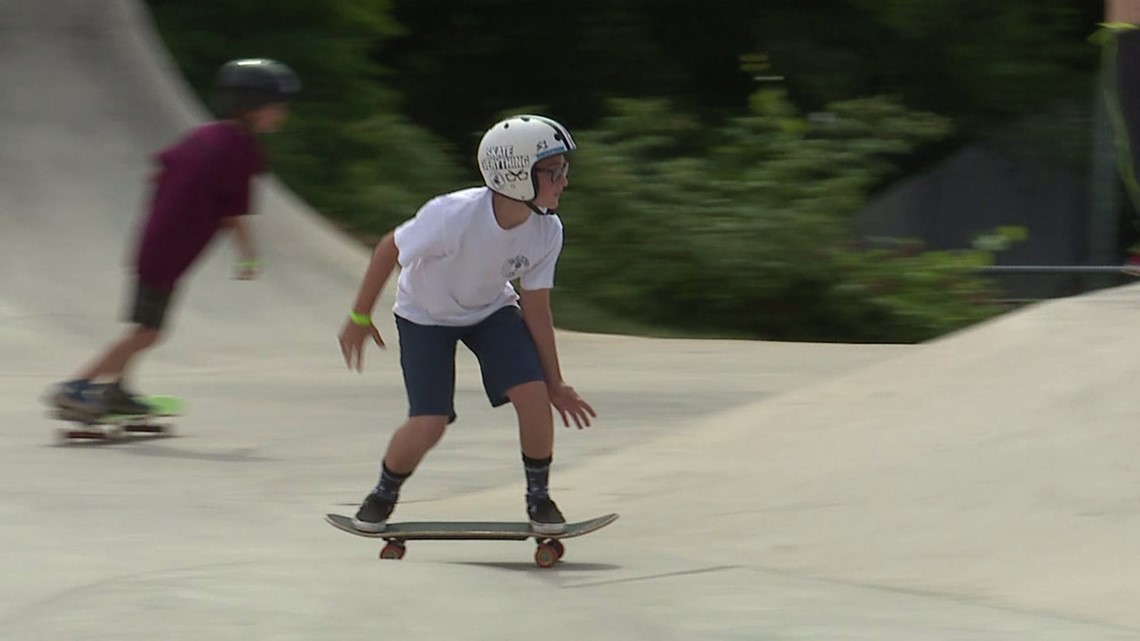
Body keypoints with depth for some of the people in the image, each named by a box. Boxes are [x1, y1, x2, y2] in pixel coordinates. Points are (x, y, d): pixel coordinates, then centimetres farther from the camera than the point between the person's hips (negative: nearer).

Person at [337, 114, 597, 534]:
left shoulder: (547, 232, -22)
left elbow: (536, 308, -9)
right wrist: (359, 318, -9)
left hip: (492, 311, 4)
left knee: (534, 395, -18)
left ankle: (539, 498, 5)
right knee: (429, 425, -14)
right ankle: (383, 495, 17)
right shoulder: (454, 216, -37)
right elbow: (389, 250, -20)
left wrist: (555, 383, -4)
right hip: (426, 315, -4)